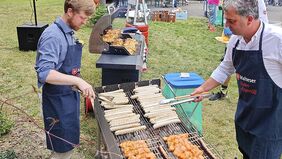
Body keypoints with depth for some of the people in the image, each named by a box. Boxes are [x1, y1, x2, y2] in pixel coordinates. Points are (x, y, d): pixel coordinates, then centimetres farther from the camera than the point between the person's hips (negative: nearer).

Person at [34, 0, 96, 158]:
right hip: (58, 99, -9)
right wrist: (77, 80, -37)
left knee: (70, 143, 21)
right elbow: (44, 73, -31)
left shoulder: (69, 32, 6)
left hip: (70, 95, 9)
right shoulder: (53, 36, -21)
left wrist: (78, 83, 13)